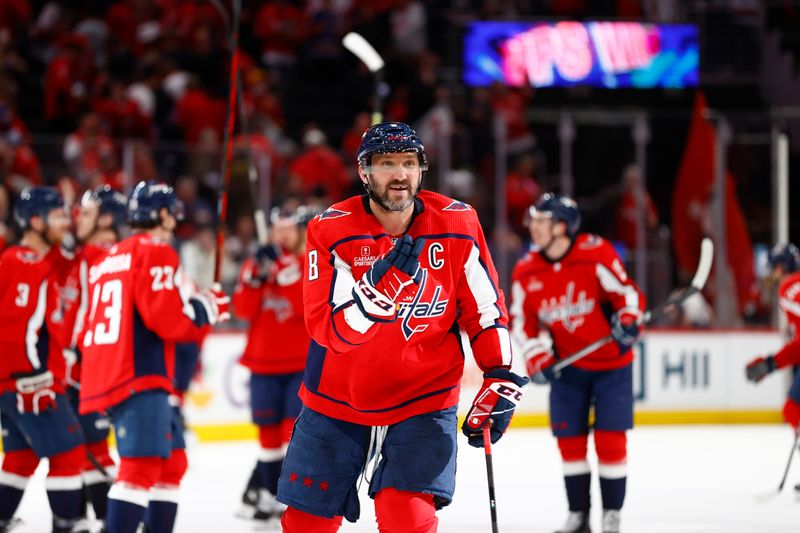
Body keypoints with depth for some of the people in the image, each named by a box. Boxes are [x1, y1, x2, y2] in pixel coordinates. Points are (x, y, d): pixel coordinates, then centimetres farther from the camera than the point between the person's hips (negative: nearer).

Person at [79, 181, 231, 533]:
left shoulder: (107, 259, 24)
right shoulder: (156, 252, -5)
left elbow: (89, 331, 25)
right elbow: (166, 317, -16)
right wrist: (206, 308, 0)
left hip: (105, 377, 10)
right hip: (140, 378, -10)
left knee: (172, 463, 17)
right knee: (142, 466, -18)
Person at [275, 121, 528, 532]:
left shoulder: (458, 225, -8)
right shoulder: (330, 231, -14)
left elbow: (485, 306, 3)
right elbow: (330, 331, -22)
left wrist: (500, 377, -2)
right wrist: (378, 282, -35)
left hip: (422, 401, 0)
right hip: (336, 401, 1)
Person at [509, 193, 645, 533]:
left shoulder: (595, 255, -17)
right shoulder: (526, 272, -4)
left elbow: (627, 292, -12)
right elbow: (524, 322, 2)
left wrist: (627, 321, -29)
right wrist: (538, 358, -10)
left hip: (611, 364, -4)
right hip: (567, 367, 4)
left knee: (610, 439, -6)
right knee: (569, 440, 4)